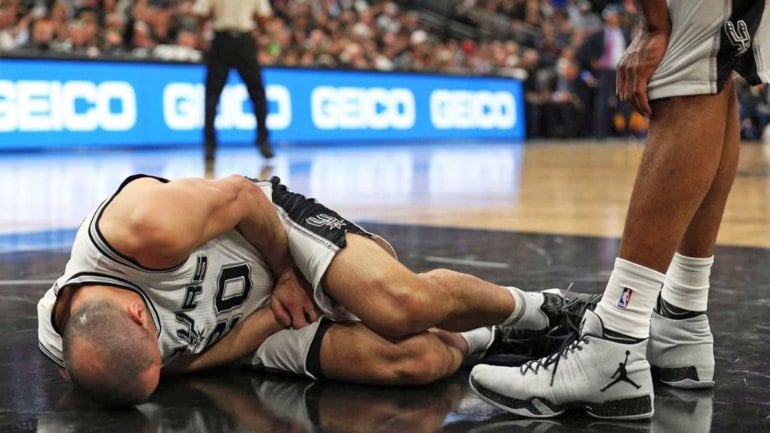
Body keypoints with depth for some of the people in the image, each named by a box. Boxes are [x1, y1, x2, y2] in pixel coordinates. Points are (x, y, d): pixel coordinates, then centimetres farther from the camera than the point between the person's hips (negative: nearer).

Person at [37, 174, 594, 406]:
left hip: (278, 229, -2)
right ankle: (486, 339, 15)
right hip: (251, 332, 2)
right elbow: (194, 357, -12)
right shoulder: (62, 348, -23)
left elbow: (242, 193, -18)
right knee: (414, 360, -21)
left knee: (403, 304, -29)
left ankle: (533, 308, 3)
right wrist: (278, 304, -21)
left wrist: (285, 269, -5)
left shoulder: (145, 229, -39)